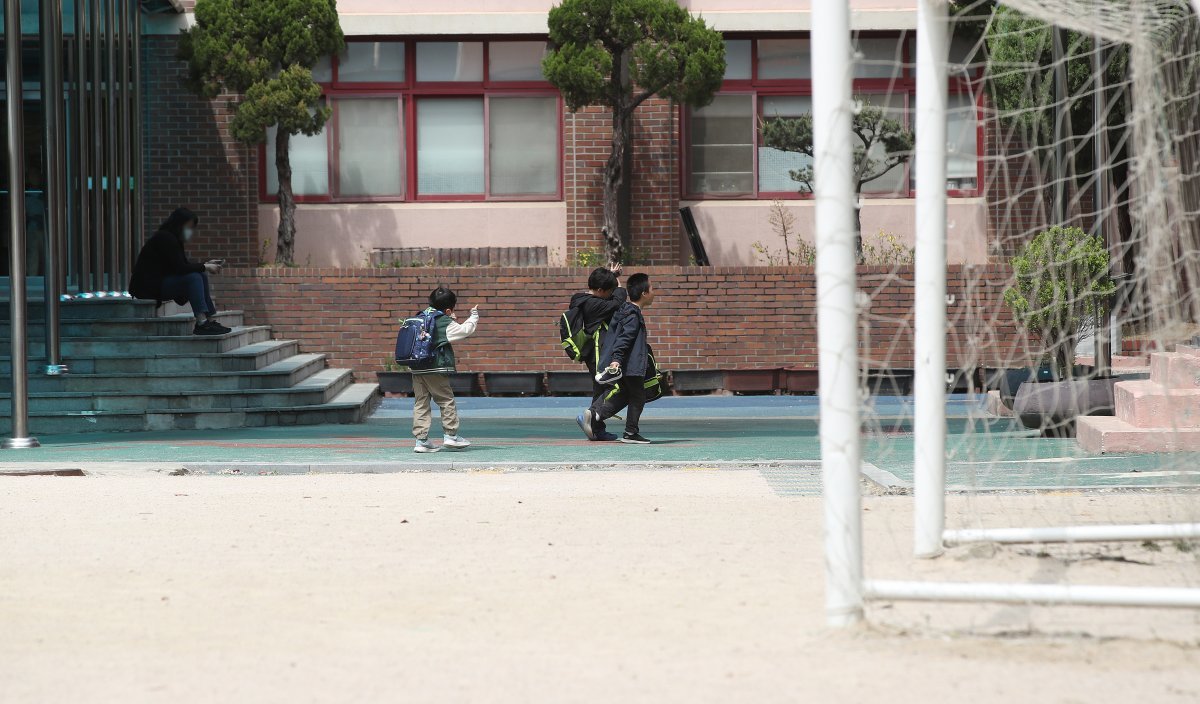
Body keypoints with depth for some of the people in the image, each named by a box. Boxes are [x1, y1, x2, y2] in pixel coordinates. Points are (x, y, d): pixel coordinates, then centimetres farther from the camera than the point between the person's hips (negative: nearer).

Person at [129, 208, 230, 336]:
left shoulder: (171, 239, 15)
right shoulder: (165, 238, -16)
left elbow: (185, 264, 18)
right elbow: (179, 268, -22)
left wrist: (207, 264, 6)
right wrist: (205, 267, -13)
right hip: (148, 287, -10)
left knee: (202, 276, 5)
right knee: (193, 277, -24)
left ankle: (210, 320, 1)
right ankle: (201, 323, -32)